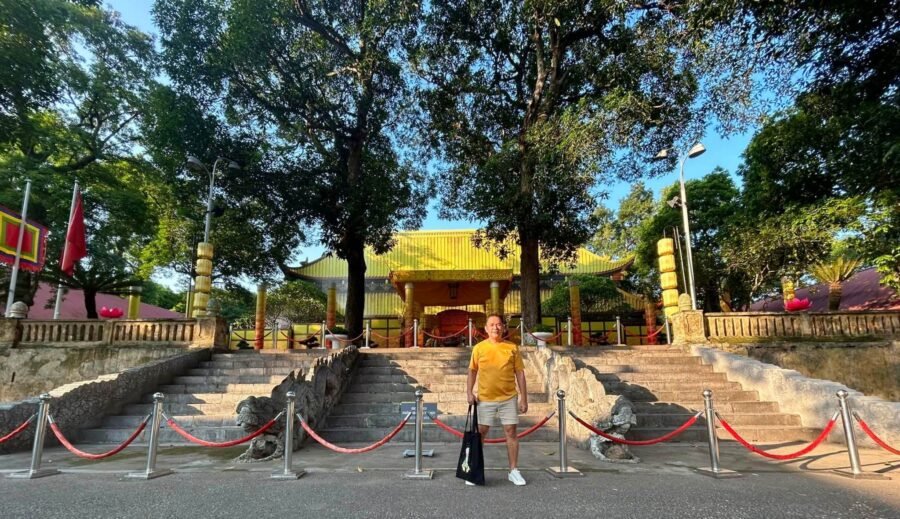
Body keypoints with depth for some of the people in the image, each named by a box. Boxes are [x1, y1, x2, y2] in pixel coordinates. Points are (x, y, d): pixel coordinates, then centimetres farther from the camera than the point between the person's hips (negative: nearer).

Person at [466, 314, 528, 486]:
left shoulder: (512, 348, -1)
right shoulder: (479, 348, -1)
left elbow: (520, 373, 2)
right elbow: (472, 371, 6)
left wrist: (524, 398, 1)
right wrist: (469, 392, -4)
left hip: (509, 398, 0)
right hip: (485, 399, 0)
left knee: (511, 432, 5)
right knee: (480, 433, 7)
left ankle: (514, 470, 18)